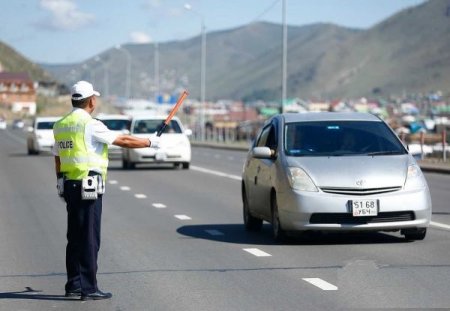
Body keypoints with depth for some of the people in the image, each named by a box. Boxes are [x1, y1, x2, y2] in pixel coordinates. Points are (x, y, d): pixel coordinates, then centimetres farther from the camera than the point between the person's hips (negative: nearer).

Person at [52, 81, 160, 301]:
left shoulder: (60, 126, 11)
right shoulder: (90, 125, -13)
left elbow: (57, 160, 17)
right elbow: (123, 141, -9)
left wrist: (62, 186, 25)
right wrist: (150, 142, 4)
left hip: (70, 186, 8)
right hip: (89, 188, -8)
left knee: (75, 237, 13)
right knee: (89, 238, -5)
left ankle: (73, 285, 17)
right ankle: (89, 289, -4)